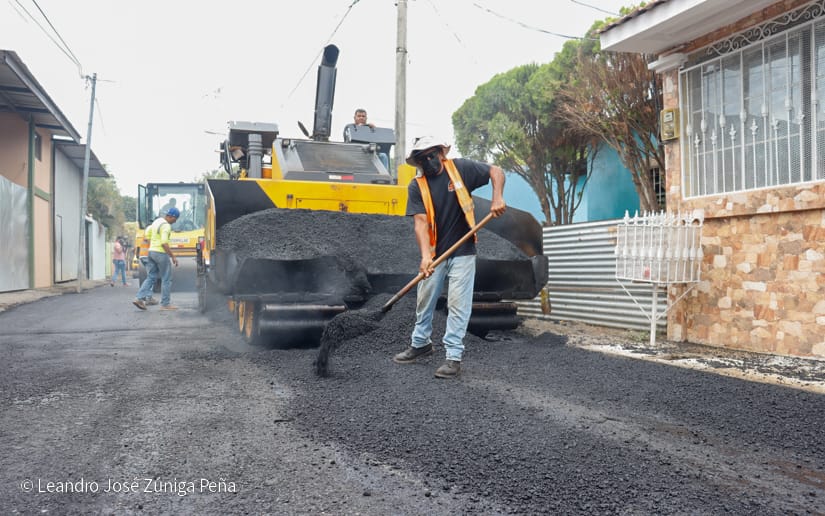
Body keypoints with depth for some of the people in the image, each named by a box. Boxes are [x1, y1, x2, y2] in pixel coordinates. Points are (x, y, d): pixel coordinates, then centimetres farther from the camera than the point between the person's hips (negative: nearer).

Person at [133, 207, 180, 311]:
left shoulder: (156, 221, 13)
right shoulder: (166, 226, -17)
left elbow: (147, 231, 24)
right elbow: (164, 243, -23)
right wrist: (173, 257, -20)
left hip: (151, 252, 9)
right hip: (161, 253, -9)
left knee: (151, 278, 11)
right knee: (166, 279, 0)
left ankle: (139, 298, 2)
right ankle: (165, 304, 3)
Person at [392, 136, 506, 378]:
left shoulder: (460, 168, -5)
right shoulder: (416, 186, -4)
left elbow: (496, 171, 2)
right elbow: (420, 221, -14)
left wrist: (497, 197, -15)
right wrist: (425, 255, -27)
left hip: (462, 252, -2)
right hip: (435, 253, 3)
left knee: (458, 304, -3)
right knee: (424, 300, 14)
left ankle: (454, 357, 4)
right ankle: (421, 343, 34)